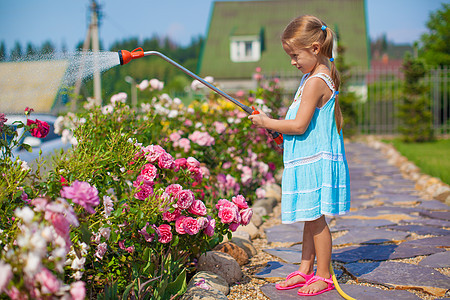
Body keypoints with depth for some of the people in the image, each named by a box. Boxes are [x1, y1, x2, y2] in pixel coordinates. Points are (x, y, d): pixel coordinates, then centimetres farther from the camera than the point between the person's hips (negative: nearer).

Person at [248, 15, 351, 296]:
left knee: (315, 218, -1)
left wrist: (267, 122, -10)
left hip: (314, 161, -10)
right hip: (310, 159, 10)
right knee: (311, 218, 15)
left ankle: (324, 276, 10)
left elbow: (299, 126, -23)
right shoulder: (323, 77, 13)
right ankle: (306, 270, 25)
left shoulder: (314, 82, -19)